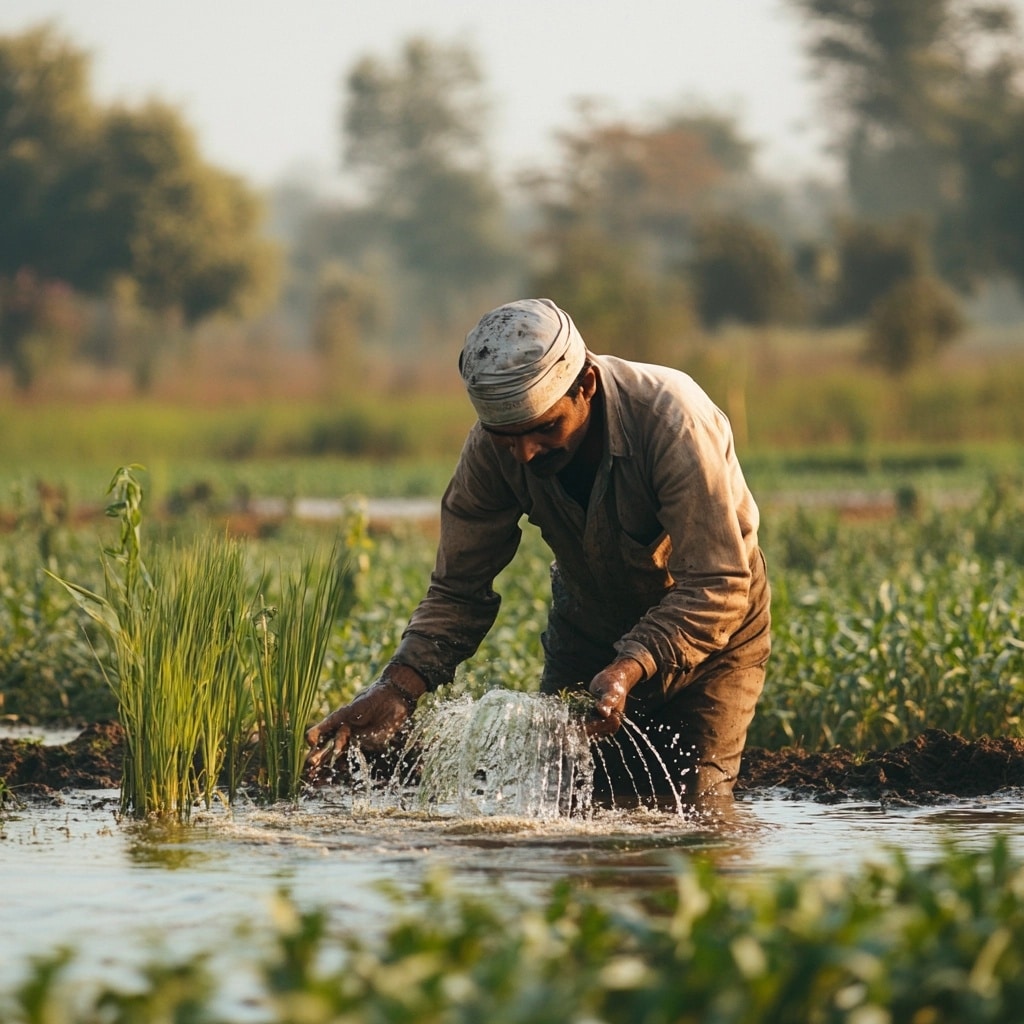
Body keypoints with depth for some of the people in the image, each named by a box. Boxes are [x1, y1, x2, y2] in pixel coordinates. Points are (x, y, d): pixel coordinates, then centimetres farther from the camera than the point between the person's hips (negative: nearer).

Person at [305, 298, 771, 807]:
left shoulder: (671, 419, -35)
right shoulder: (492, 447, -22)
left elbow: (716, 589, -36)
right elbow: (459, 589, -16)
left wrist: (630, 669, -52)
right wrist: (397, 688, -33)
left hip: (711, 631, -3)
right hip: (588, 627, 4)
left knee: (692, 807, -12)